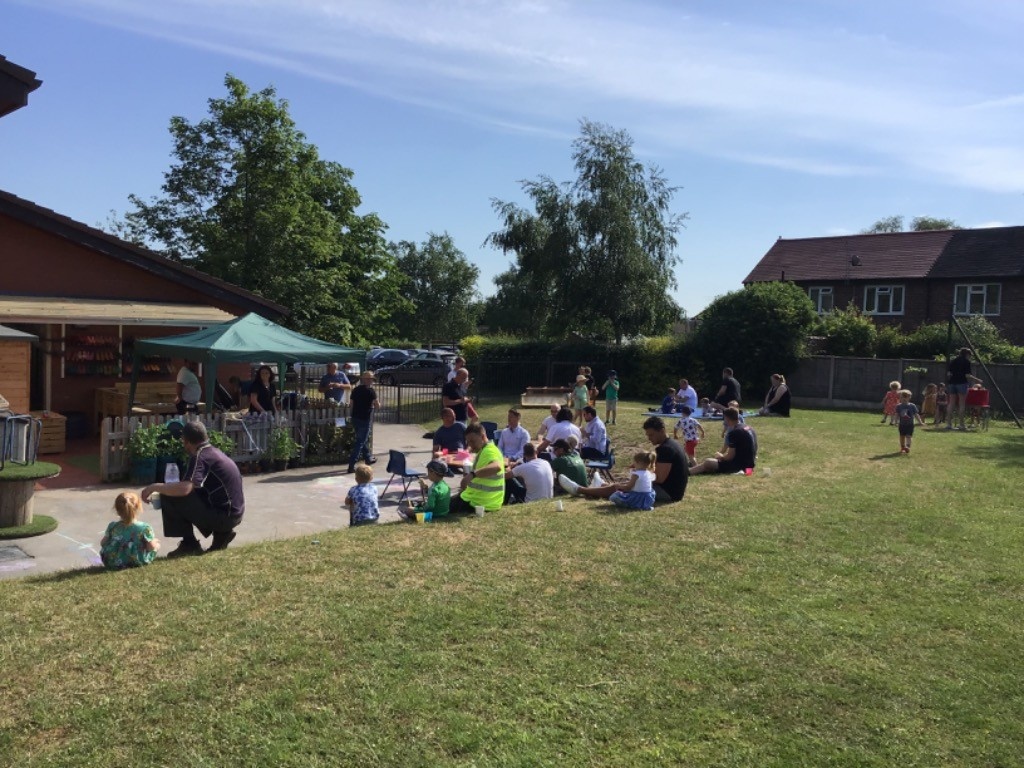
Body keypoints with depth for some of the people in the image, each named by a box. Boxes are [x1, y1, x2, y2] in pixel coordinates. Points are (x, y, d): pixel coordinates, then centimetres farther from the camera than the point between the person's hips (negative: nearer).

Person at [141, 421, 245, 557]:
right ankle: (221, 534, 15)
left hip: (224, 514, -9)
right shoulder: (214, 452, 14)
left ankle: (189, 544, -1)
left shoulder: (200, 456, -14)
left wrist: (155, 487, -13)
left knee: (168, 498, -10)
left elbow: (185, 488, -28)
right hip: (233, 514, 9)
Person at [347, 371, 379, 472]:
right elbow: (377, 405, -7)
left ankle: (368, 458, 38)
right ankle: (351, 465, -7)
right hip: (365, 419, -7)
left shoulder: (355, 390, 5)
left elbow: (351, 402, 11)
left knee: (364, 439, 24)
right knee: (360, 442, -3)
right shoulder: (371, 391, -12)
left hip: (355, 417, 7)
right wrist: (378, 403, 13)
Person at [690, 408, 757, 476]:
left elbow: (730, 457, -17)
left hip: (739, 465, -10)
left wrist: (721, 456, 3)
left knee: (707, 462, -5)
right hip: (748, 464, 10)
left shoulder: (734, 432, -18)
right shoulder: (748, 428, 11)